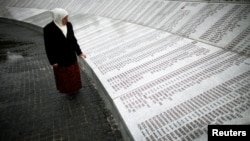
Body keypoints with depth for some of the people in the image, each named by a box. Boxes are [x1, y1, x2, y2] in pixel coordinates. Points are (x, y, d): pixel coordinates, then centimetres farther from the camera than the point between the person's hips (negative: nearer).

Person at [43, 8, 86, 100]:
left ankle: (74, 88, 47)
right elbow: (48, 47, -15)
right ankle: (68, 91, 40)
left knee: (74, 73, 21)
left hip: (71, 55, 4)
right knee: (64, 76, 16)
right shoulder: (48, 29, -22)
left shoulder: (68, 25, -10)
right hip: (60, 58, -4)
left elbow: (73, 40, 1)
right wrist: (52, 61, -11)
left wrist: (79, 52, 3)